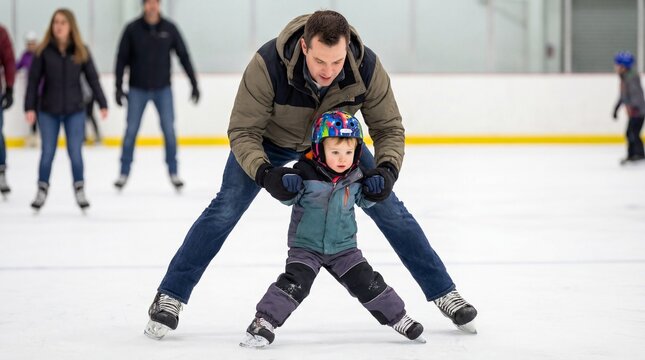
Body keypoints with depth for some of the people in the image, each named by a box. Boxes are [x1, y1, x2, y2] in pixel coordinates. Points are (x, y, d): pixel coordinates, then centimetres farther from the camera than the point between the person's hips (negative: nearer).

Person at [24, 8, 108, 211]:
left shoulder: (81, 51, -2)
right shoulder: (43, 51, -4)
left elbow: (92, 78, 1)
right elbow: (34, 80, -3)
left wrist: (102, 104, -3)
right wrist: (29, 107, -8)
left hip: (75, 111, 0)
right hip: (49, 112, 0)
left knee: (75, 153, 0)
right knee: (47, 153, 3)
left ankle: (80, 191, 13)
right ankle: (42, 191, 17)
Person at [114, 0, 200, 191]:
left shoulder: (169, 28, -4)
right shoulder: (132, 29, -7)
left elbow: (183, 56, 1)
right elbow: (122, 59, -2)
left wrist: (194, 84, 0)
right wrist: (119, 88, -6)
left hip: (163, 89, 1)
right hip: (138, 89, 0)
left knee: (169, 130, -3)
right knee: (131, 131, 1)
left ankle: (173, 173, 7)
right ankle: (124, 173, 10)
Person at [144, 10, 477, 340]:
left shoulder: (367, 67, -34)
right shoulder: (268, 64, -41)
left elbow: (388, 127, -19)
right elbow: (243, 132, -31)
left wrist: (387, 167, -39)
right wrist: (264, 173, -49)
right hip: (270, 138, -2)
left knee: (388, 208, -3)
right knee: (226, 208, -12)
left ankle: (444, 292, 10)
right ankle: (169, 297, -1)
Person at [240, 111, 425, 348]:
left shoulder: (355, 176, -3)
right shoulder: (306, 173, -17)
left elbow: (363, 200, 15)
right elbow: (290, 199, -9)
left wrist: (373, 191, -6)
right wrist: (287, 187, -31)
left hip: (344, 247, 3)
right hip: (306, 246, -3)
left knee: (367, 282, 2)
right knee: (294, 283, -18)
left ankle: (398, 317, 17)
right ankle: (263, 322, -9)